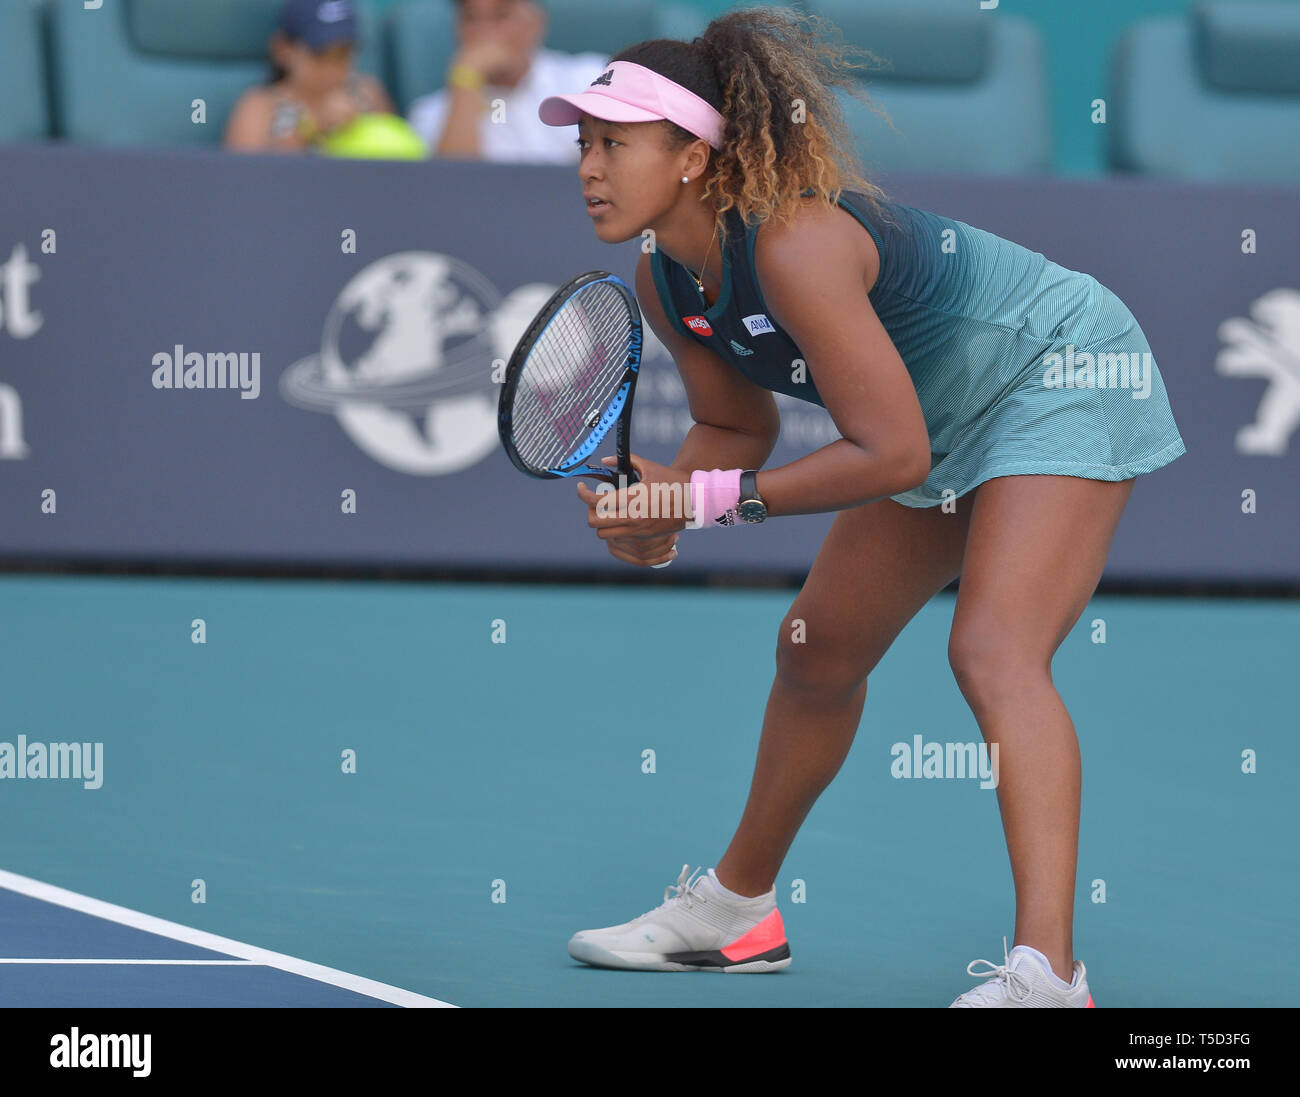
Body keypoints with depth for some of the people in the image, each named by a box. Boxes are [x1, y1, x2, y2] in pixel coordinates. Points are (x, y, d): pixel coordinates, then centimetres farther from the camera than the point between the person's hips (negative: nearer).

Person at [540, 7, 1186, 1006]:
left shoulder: (793, 247, -35)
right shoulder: (664, 283, -8)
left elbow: (892, 452, -34)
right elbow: (738, 426, 7)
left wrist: (711, 501, -30)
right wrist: (658, 507, -15)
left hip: (1066, 372, -9)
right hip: (951, 417, 10)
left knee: (992, 652, -27)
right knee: (816, 651, 17)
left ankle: (1047, 971, -36)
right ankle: (737, 907, 36)